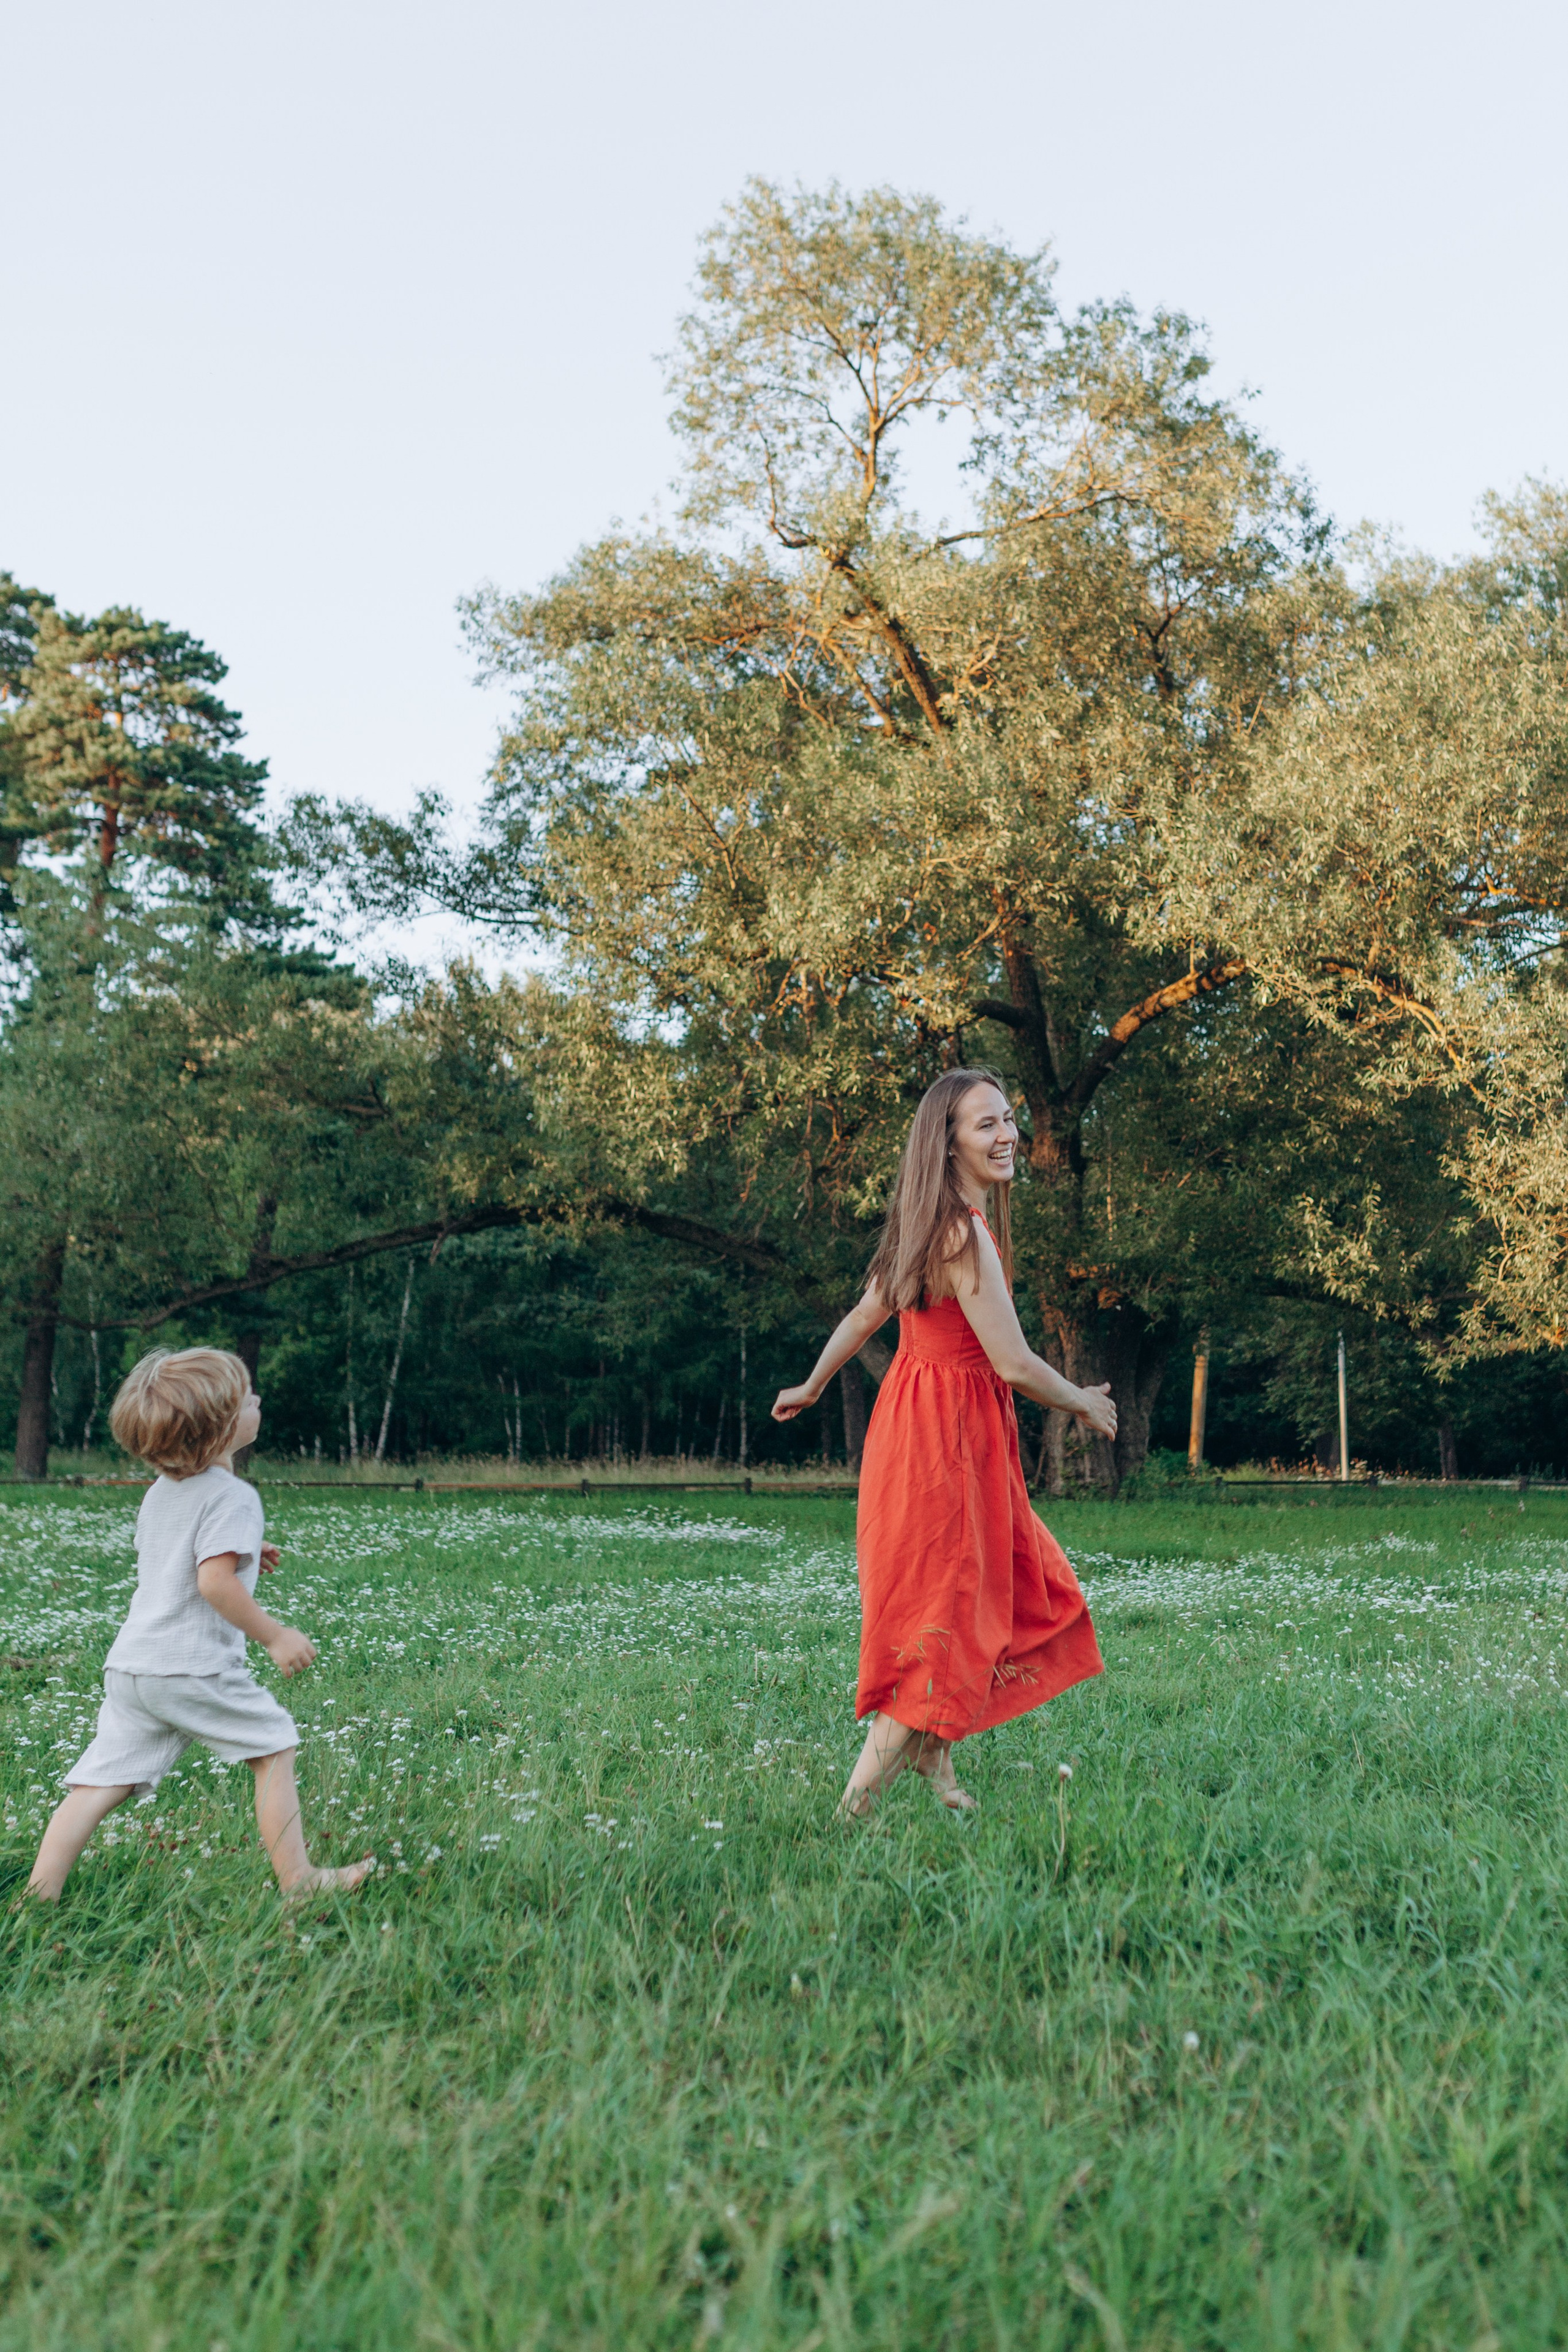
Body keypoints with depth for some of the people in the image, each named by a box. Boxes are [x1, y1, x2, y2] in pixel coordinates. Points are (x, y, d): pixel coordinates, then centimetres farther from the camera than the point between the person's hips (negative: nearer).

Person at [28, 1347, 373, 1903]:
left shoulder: (160, 1491, 15)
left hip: (130, 1664, 8)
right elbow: (214, 1583, -22)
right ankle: (297, 1879, 12)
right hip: (194, 1668, -8)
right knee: (274, 1747, 7)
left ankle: (39, 1896, 2)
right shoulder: (233, 1496, -13)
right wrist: (275, 1637, -13)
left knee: (102, 1782, 7)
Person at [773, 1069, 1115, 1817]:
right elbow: (1013, 1365, -21)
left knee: (1017, 1590, 18)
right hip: (945, 1439, -9)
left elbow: (864, 1316, 19)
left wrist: (812, 1387, 33)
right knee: (942, 1619, -1)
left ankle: (933, 1756, 29)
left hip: (925, 1426, 9)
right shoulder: (965, 1233, -21)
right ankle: (858, 1805, 6)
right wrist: (1085, 1405, -3)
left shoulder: (924, 1224, 9)